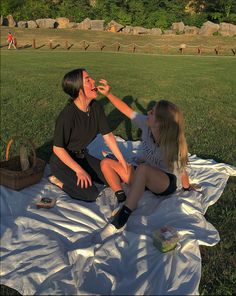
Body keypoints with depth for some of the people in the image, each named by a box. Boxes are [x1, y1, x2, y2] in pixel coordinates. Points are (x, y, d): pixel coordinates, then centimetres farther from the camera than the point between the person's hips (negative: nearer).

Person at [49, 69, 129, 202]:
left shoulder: (97, 107, -9)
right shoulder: (67, 116, -30)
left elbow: (108, 135, -1)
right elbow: (58, 149, -23)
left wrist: (122, 160, -1)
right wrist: (79, 170, -23)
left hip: (83, 156, 7)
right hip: (63, 161, -7)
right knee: (91, 194, -17)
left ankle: (78, 175, 15)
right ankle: (59, 180, 2)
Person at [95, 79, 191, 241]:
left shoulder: (173, 148, -30)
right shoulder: (146, 125, -15)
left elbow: (182, 173, -16)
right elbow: (127, 110, -7)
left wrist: (187, 188, 0)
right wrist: (108, 94, -12)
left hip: (166, 184, -6)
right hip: (144, 178, 7)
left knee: (143, 168, -42)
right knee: (106, 163, -9)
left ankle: (120, 221, -39)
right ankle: (123, 200, -20)